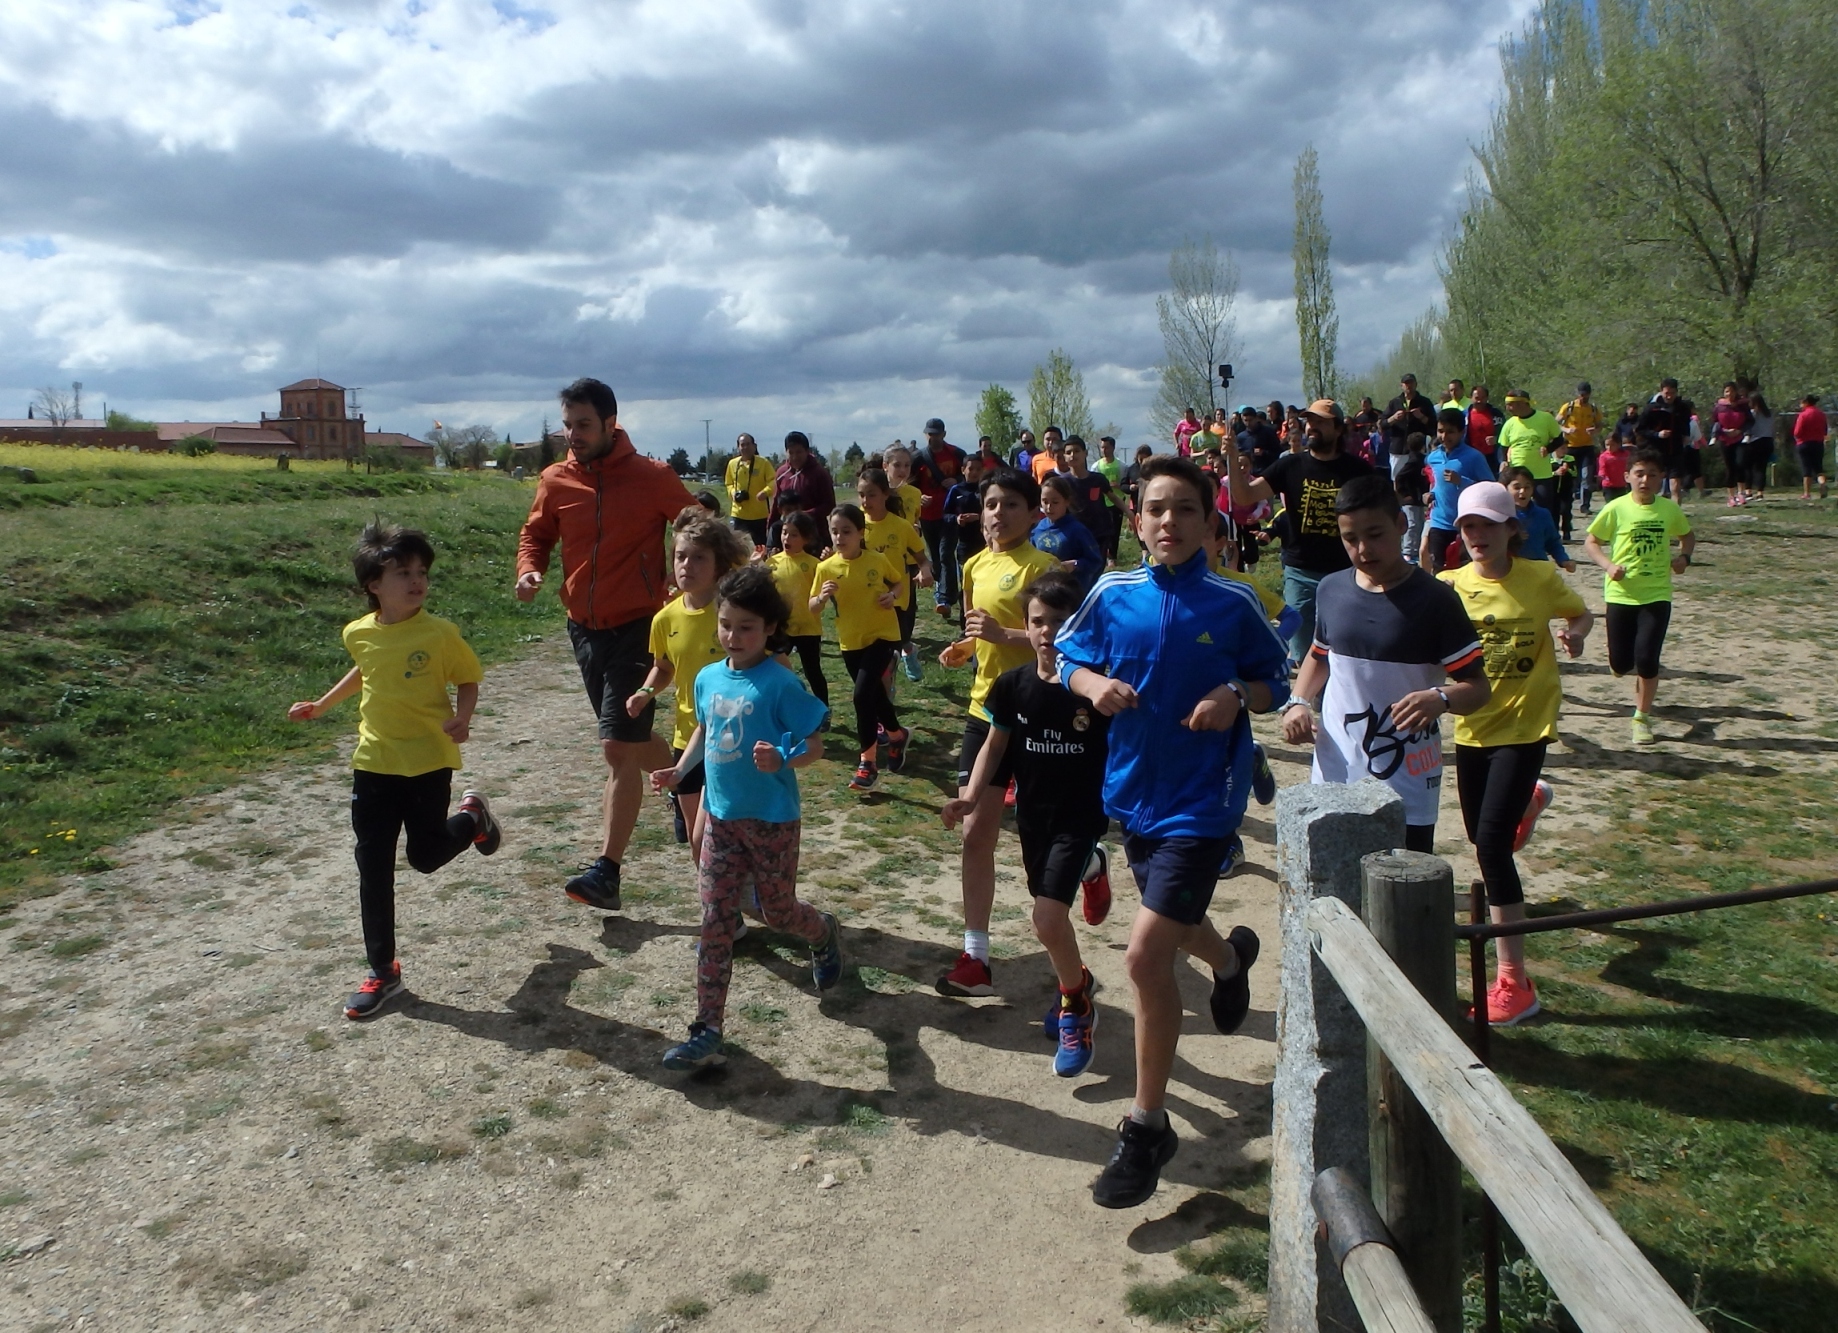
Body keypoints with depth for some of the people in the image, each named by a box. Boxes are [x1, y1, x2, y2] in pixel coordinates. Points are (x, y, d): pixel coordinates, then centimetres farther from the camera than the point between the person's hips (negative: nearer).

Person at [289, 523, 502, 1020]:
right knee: (373, 868, 5)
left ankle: (473, 815, 39)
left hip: (429, 761, -3)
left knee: (426, 856, 7)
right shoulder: (359, 633, -3)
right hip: (374, 763, 4)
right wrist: (321, 705, 20)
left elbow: (468, 681, -4)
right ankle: (382, 971, 15)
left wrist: (461, 719, -21)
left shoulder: (440, 633, -15)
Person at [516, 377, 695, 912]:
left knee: (618, 748, -11)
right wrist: (529, 570, -7)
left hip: (638, 628, -5)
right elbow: (536, 534, 14)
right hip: (584, 627, 6)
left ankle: (606, 872, -7)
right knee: (630, 738, 19)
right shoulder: (556, 481, 1)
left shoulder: (653, 478, -10)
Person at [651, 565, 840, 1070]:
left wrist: (782, 760, -33)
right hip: (721, 816, 5)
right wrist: (679, 770, 7)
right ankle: (707, 1031, 7)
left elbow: (815, 745, -14)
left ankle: (825, 935, 48)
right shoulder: (708, 678, 2)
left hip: (772, 820, -5)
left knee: (777, 910, 13)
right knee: (715, 920, 3)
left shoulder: (780, 683, -16)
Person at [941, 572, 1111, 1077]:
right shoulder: (1012, 685, -5)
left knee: (1048, 918, -15)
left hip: (1081, 814, -5)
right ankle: (1091, 869, 51)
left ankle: (1076, 1005, 10)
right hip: (1032, 812, 5)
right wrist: (971, 797, -8)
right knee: (1050, 913, 18)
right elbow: (995, 745, 4)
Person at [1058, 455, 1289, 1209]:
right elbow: (1069, 658, 8)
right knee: (1172, 929, 27)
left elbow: (1275, 682, 0)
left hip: (1201, 800, -5)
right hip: (1134, 790, 5)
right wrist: (1092, 684, -14)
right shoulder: (1112, 596, -3)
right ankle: (1231, 957, 66)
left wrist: (1237, 698, -21)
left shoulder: (1233, 604, -10)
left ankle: (1147, 1126, 4)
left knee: (1146, 955, -14)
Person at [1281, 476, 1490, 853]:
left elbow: (1477, 687, -8)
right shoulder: (1331, 590, 5)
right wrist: (1297, 702, 4)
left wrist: (1440, 699, -30)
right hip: (1333, 778, 4)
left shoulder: (1433, 601, -9)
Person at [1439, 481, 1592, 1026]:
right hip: (1472, 728, 4)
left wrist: (1576, 633, -13)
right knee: (1479, 834, 22)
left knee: (1491, 842, -14)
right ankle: (1530, 799, 62)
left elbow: (1581, 614, 9)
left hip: (1525, 725, -4)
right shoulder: (1449, 585, -3)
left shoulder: (1540, 577, -7)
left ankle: (1514, 982, -5)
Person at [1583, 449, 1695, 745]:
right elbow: (1591, 542, 0)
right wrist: (1608, 565, -17)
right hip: (1621, 595, 0)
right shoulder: (1616, 509, -7)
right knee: (1620, 665, 4)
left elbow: (1687, 536, 18)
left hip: (1657, 595, 0)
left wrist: (1684, 557, -2)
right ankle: (1641, 675, 43)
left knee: (1646, 659, -10)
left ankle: (1642, 718, 10)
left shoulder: (1670, 510, 0)